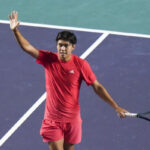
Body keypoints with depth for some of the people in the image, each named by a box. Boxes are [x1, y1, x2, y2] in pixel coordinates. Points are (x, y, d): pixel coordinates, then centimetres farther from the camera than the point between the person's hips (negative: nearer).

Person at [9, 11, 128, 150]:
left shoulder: (81, 64, -10)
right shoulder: (49, 59, -8)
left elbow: (97, 87, -5)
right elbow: (27, 47, -15)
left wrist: (116, 107, -8)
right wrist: (15, 31, -31)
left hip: (72, 119, 1)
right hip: (52, 119, 0)